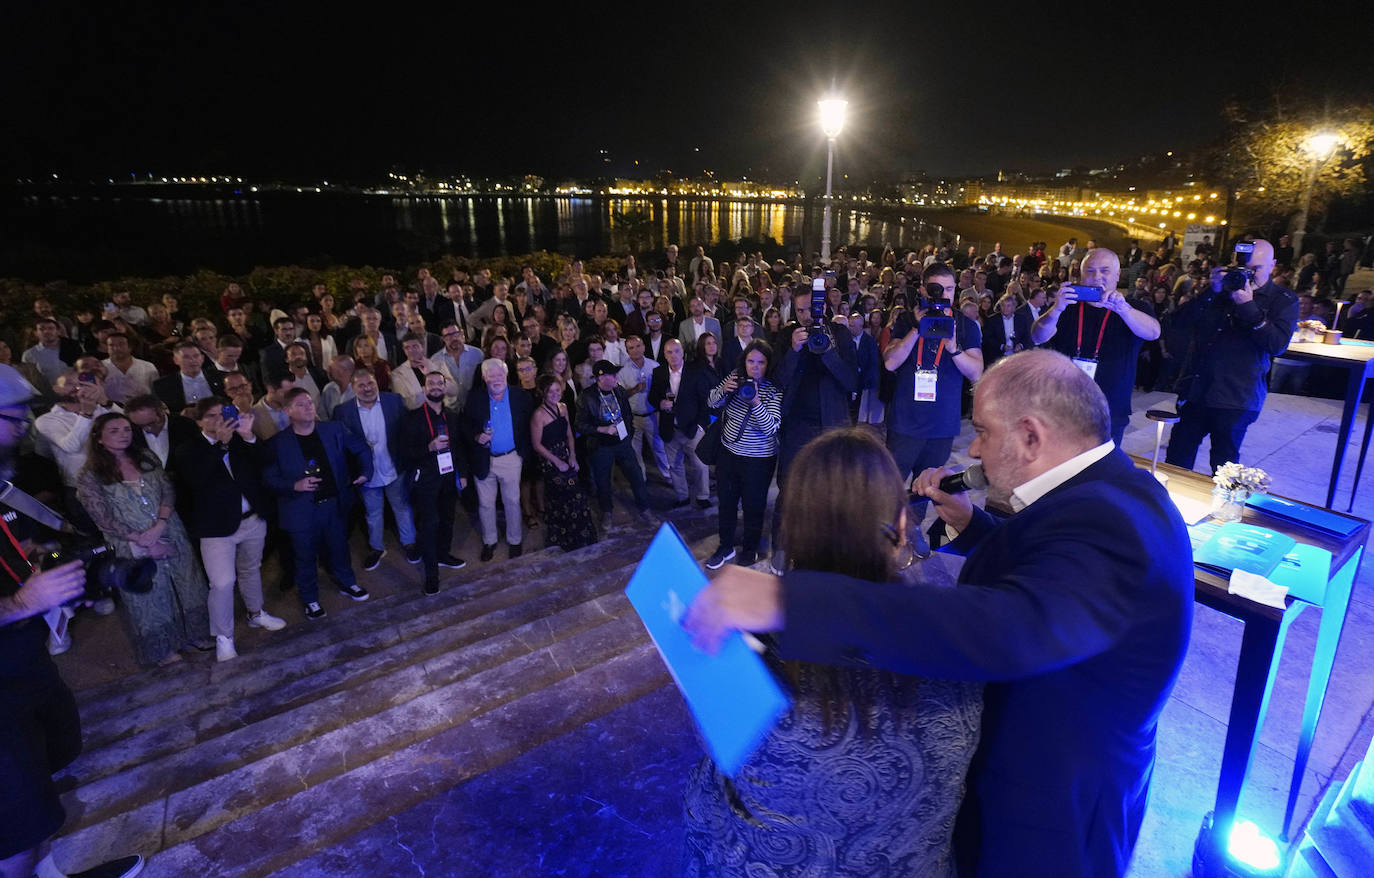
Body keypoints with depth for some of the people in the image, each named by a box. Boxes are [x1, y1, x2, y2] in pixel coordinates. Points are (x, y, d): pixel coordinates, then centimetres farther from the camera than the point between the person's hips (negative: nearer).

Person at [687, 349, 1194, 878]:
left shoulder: (1102, 525, -34)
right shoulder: (1106, 493, 0)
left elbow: (1007, 628, -51)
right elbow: (1032, 576, 16)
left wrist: (786, 602, -57)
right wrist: (969, 524, -1)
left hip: (1050, 823, -9)